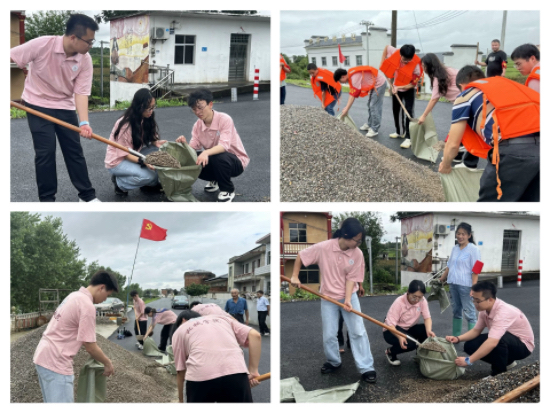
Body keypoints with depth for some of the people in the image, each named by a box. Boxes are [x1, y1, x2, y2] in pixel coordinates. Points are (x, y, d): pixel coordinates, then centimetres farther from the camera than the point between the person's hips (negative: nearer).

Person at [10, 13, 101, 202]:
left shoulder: (85, 60, -14)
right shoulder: (42, 45, -25)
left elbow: (81, 92, -17)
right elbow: (10, 57, -17)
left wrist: (84, 122, -30)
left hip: (65, 107, 3)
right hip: (38, 105, -3)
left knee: (74, 150, 6)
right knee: (45, 151, -7)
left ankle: (86, 195, 16)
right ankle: (46, 199, 5)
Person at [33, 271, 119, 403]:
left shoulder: (75, 296, 12)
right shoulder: (87, 305, -17)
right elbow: (90, 347, -16)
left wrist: (96, 355, 23)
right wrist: (107, 363, 0)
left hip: (43, 356, 10)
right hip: (56, 362, -10)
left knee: (52, 402, 19)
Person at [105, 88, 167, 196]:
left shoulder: (146, 120, -4)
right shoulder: (125, 124, -26)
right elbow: (124, 153, -23)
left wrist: (156, 142, -21)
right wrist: (142, 161, -38)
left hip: (132, 156, 7)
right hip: (117, 161, -7)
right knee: (149, 175, -29)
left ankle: (152, 184, -1)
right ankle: (119, 183, -4)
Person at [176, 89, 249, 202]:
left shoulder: (224, 119, -20)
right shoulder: (198, 125, -1)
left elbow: (223, 146, -33)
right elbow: (193, 148, -8)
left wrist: (206, 153, -52)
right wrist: (184, 144, -31)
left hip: (236, 163, -6)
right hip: (214, 160, 6)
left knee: (219, 157, -38)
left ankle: (228, 191, -10)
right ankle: (215, 180, 13)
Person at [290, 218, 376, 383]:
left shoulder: (357, 254, -14)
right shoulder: (323, 248, -20)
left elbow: (351, 278, -10)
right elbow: (300, 255, -6)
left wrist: (348, 300, -19)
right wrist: (295, 276, -7)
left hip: (349, 296, 0)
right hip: (328, 298, 0)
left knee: (358, 332, -2)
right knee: (329, 335, 6)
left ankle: (366, 368, 4)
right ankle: (334, 362, 30)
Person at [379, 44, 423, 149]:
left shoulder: (416, 65, -33)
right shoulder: (395, 53, -25)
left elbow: (413, 84, -24)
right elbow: (386, 47, -1)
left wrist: (399, 87, -32)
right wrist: (382, 62, -5)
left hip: (408, 89, -5)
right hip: (395, 87, 5)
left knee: (409, 112, -16)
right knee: (396, 110, 16)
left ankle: (408, 137, -17)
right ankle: (399, 132, 34)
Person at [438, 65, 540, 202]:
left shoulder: (465, 96, 18)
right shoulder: (507, 83, 34)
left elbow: (453, 144, 17)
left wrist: (445, 165, 38)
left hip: (514, 148, -6)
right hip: (542, 142, 6)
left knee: (490, 199, 7)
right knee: (529, 200, 19)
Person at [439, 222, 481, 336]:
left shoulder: (473, 249, -8)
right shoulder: (454, 248, 11)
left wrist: (474, 287, -19)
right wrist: (442, 279, 24)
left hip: (465, 285, -7)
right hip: (453, 284, 7)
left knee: (469, 313, -6)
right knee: (456, 312, 15)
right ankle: (455, 337, 24)